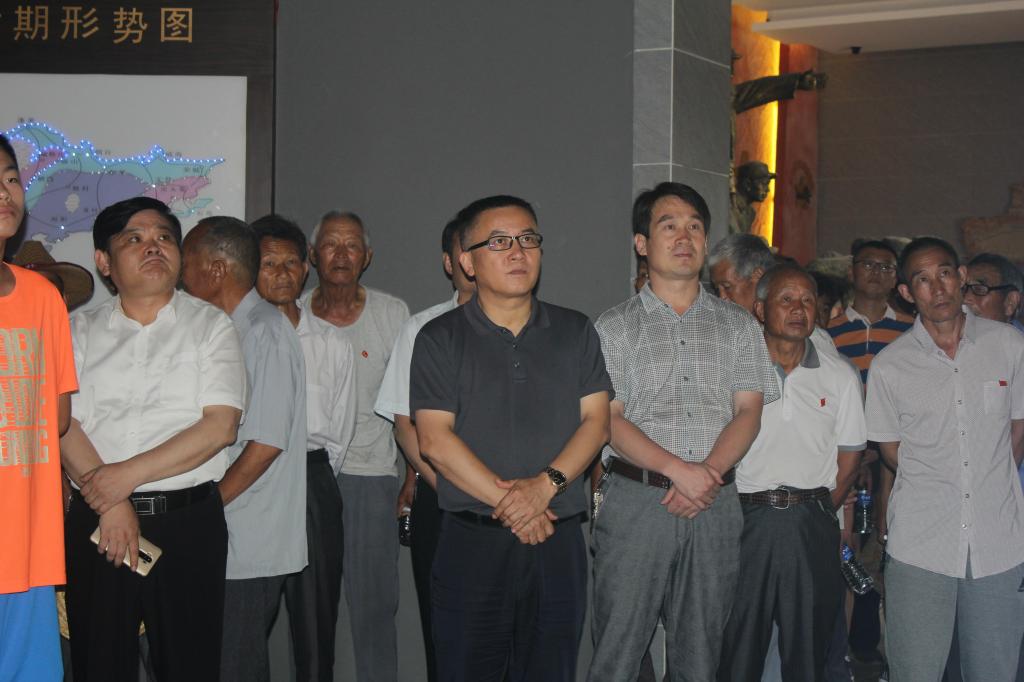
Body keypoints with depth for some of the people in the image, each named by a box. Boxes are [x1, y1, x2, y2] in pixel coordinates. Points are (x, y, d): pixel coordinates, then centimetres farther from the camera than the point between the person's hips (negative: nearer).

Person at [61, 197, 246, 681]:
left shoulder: (211, 326, 4)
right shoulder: (80, 330, 9)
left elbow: (220, 427, -7)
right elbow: (62, 424, -3)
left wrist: (128, 475, -14)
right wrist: (111, 505, -15)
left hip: (189, 519, -1)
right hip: (95, 522, 2)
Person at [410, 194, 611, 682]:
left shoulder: (576, 332, 11)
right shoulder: (440, 339, 2)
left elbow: (596, 420, 3)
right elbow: (434, 439, -7)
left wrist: (545, 485, -13)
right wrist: (508, 502, -13)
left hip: (560, 541, 2)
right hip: (471, 544, -2)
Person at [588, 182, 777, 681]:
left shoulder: (739, 326, 13)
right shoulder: (615, 326, 5)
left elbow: (748, 412, 4)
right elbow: (607, 419, -4)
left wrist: (707, 473, -13)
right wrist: (679, 469, -16)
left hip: (715, 506, 2)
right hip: (635, 498, -2)